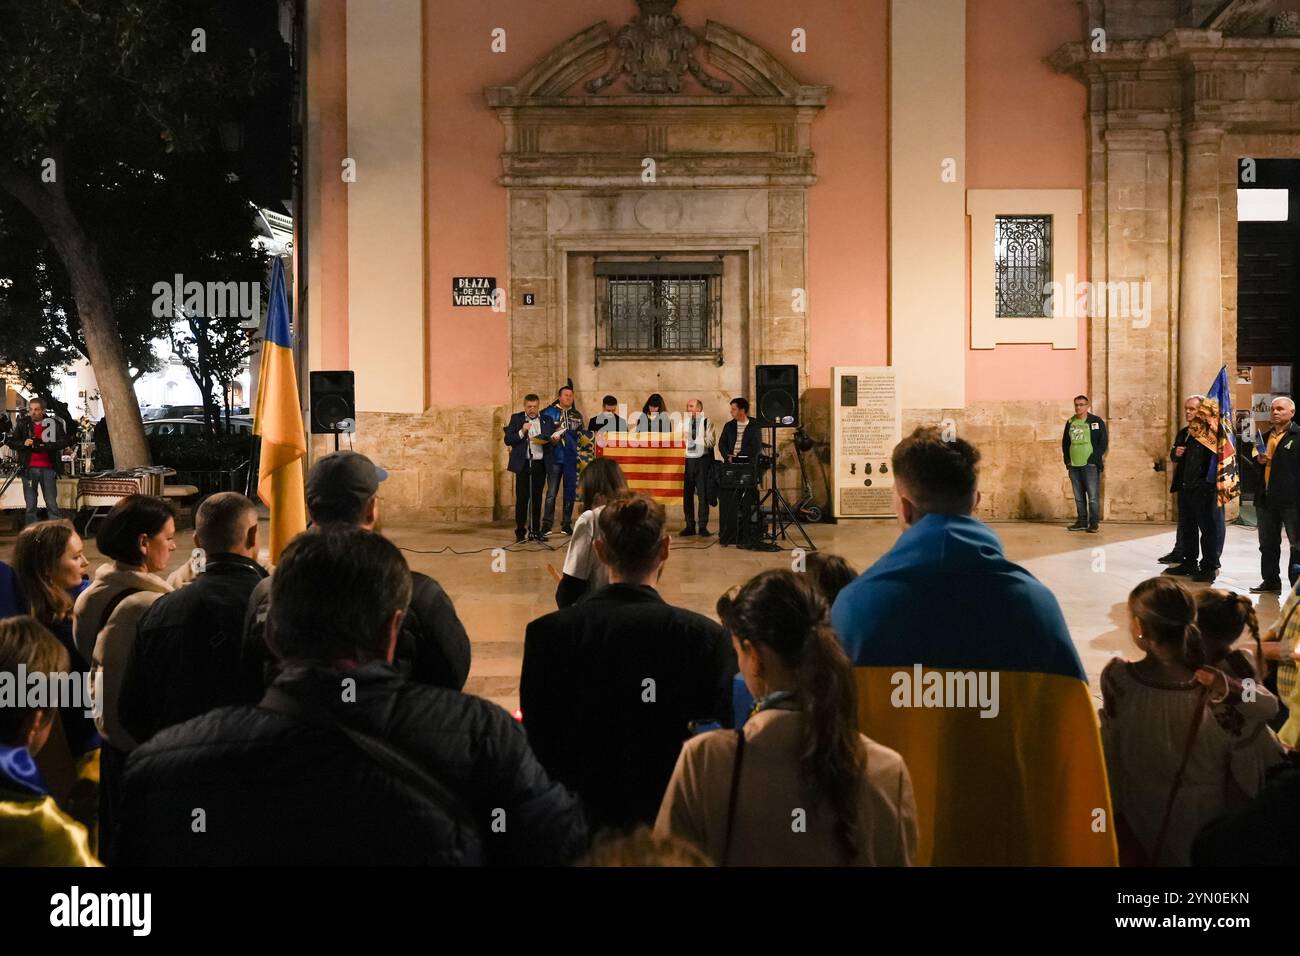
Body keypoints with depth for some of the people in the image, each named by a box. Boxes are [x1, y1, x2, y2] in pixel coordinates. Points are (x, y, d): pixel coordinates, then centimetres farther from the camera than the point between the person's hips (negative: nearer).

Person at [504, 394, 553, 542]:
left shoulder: (546, 420, 11)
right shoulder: (516, 419, 5)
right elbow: (508, 440, -1)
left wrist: (546, 440, -11)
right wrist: (522, 432, -15)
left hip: (540, 464, 3)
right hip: (523, 464, -2)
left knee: (537, 498, 6)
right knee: (522, 498, -4)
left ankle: (535, 530, 13)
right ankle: (520, 532, 1)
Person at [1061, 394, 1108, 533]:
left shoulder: (1097, 422, -2)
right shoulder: (1070, 423, 13)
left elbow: (1103, 442, -5)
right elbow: (1065, 442, 19)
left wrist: (1094, 460, -12)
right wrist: (1067, 460, 7)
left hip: (1090, 465, -5)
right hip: (1073, 466, 5)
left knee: (1093, 496, -6)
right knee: (1078, 496, 9)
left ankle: (1094, 523, -2)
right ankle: (1082, 521, 16)